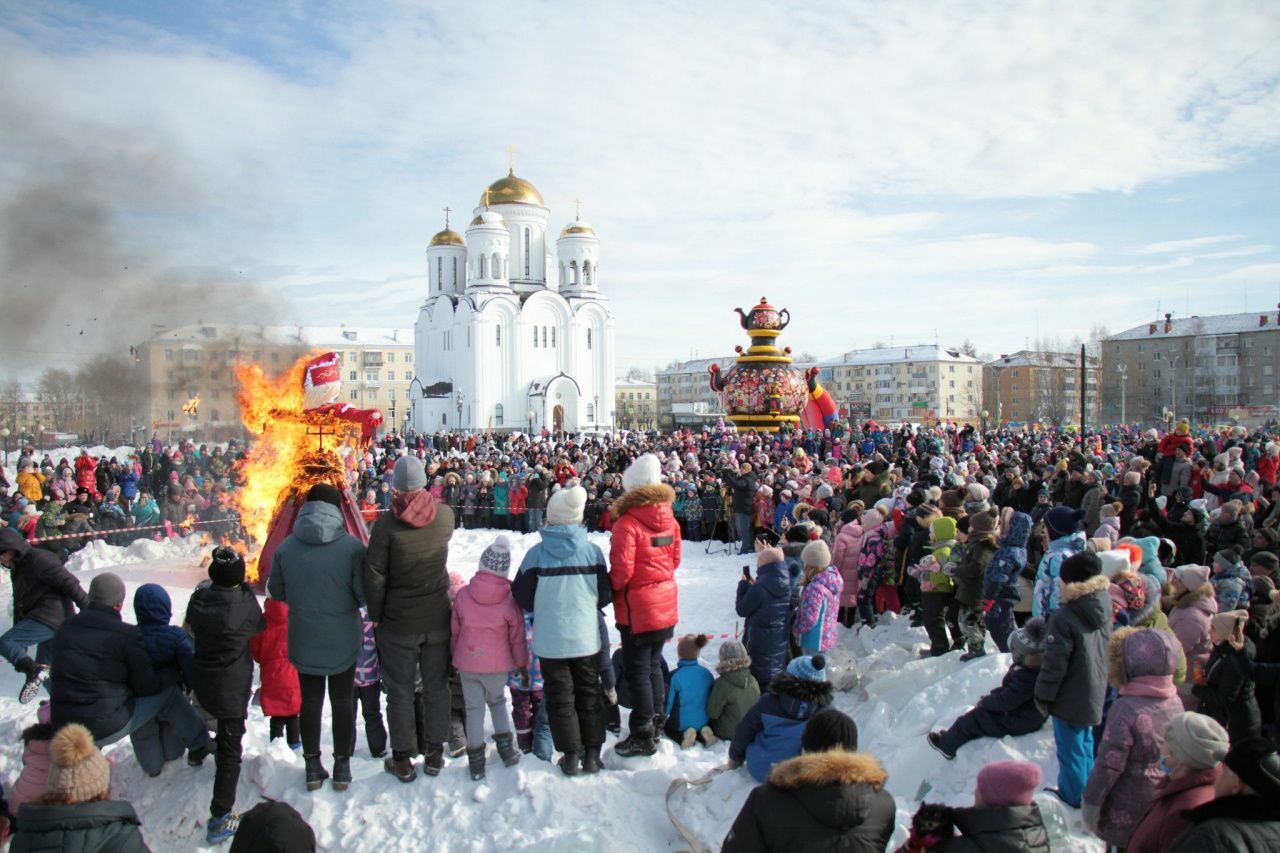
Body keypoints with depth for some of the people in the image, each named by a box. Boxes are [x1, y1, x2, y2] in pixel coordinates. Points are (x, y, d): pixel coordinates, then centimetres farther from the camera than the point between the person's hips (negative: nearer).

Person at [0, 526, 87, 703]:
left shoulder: (38, 559, -12)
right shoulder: (17, 570, 21)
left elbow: (69, 583, -19)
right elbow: (19, 604, 26)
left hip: (49, 618, -10)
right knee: (46, 667, 15)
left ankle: (34, 671, -33)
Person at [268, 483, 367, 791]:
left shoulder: (285, 548, -12)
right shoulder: (352, 546, -18)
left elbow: (276, 591, 1)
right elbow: (364, 595, -14)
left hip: (304, 641, 1)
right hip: (344, 640, -1)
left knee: (310, 701, 17)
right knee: (343, 702, 15)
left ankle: (313, 767, 26)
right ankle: (342, 766, 24)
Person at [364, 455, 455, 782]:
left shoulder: (386, 523, -17)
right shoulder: (445, 515, -8)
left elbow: (374, 574, -14)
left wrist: (375, 615, -2)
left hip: (398, 623, -3)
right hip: (437, 619, 3)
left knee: (400, 691, 11)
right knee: (436, 687, 15)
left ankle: (402, 759, 20)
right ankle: (435, 754, 24)